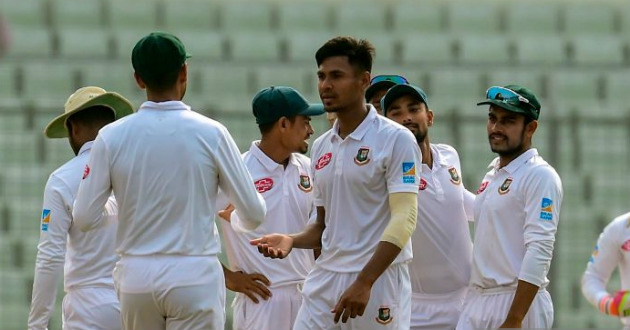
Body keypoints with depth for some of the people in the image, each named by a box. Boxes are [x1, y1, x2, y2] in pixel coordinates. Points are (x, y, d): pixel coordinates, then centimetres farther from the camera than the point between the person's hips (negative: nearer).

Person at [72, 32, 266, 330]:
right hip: (195, 276, -2)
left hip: (136, 276, 2)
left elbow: (84, 218, 0)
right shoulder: (210, 134, -6)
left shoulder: (112, 137, -2)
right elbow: (254, 213, 0)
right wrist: (235, 223, 24)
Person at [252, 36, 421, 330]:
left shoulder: (395, 140, -7)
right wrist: (292, 240, 0)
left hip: (378, 280, -6)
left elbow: (403, 219, -14)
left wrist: (364, 282, -22)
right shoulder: (321, 147, 15)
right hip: (325, 279, 6)